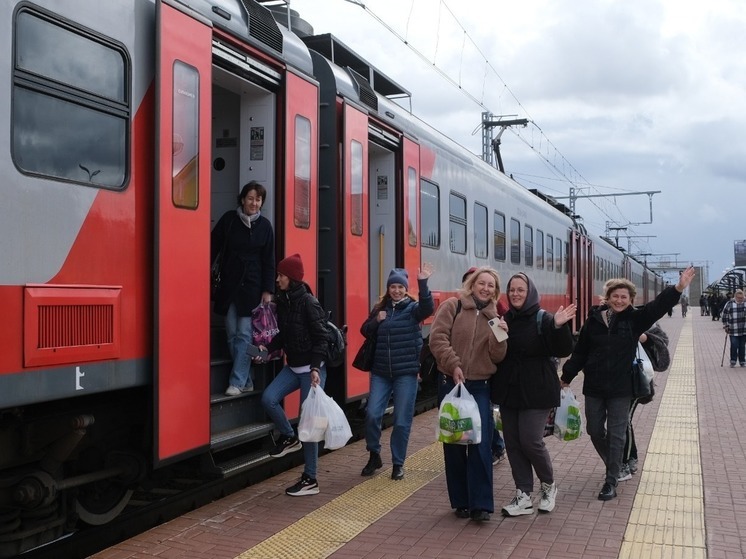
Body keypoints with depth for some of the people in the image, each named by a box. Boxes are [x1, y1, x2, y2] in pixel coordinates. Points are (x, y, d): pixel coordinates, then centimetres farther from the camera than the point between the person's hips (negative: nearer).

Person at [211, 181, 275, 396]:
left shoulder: (265, 225, 3)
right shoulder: (228, 219, 3)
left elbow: (269, 261, 4)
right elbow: (213, 248, 6)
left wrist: (267, 290, -2)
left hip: (252, 287, -1)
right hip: (229, 286, 2)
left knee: (244, 335, -5)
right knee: (232, 334, 2)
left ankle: (237, 382, 1)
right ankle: (246, 381, 11)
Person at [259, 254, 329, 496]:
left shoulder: (308, 302, -15)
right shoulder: (282, 301, 7)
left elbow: (321, 337, -17)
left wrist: (315, 368, -25)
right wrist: (268, 349, 3)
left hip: (311, 368, -7)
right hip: (292, 367, 7)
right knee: (268, 398, -12)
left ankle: (310, 479, 8)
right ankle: (289, 438, 14)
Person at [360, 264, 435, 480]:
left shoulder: (412, 308, -1)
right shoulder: (380, 309, 9)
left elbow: (427, 308, -22)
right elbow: (365, 331, 11)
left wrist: (423, 283, -34)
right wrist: (376, 321, -9)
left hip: (406, 372, -3)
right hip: (381, 372, 3)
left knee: (402, 421, 2)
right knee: (372, 414, -5)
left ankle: (398, 463, 17)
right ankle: (374, 455, 17)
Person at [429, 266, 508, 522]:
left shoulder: (493, 318, 11)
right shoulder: (452, 306, 1)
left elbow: (497, 357, 5)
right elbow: (437, 337, -10)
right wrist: (454, 366, -18)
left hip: (480, 387, 2)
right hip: (451, 383, -2)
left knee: (481, 444, -6)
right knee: (454, 444, 6)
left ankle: (480, 504, 2)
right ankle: (461, 501, 18)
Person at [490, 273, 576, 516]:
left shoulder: (543, 320, -7)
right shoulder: (503, 320, 6)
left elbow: (563, 350, -13)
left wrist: (559, 327, -30)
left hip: (537, 391, -5)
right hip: (508, 390, 5)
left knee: (530, 440, -7)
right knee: (512, 442, 6)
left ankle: (549, 485, 20)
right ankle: (523, 496, 16)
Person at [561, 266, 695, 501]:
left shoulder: (635, 319, -4)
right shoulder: (594, 319, -1)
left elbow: (659, 306, -19)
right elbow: (580, 352, 4)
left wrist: (679, 288, -35)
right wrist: (567, 377, 6)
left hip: (620, 388, -2)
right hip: (594, 387, 2)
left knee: (616, 435, 3)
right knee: (595, 431, 12)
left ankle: (611, 481, 12)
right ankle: (613, 465, 36)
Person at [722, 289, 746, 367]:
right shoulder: (729, 304, -3)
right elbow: (725, 315, 3)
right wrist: (726, 326, 2)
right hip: (733, 330, -2)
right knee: (734, 345, -7)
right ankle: (733, 361, 7)